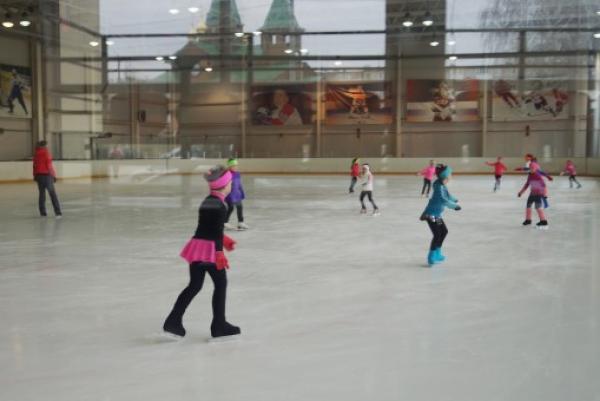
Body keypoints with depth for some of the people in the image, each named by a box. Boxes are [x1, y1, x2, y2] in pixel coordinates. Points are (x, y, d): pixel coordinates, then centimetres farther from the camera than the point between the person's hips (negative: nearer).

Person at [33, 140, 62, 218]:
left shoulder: (36, 154, 8)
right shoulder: (46, 153, -9)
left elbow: (35, 165, 13)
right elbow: (49, 165, -13)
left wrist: (35, 176, 21)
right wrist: (53, 175, -8)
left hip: (39, 175, 5)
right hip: (47, 175, -5)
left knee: (42, 194, 11)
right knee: (53, 194, -5)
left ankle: (43, 212, 10)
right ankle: (57, 212, -11)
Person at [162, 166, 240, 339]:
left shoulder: (207, 201, 14)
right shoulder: (219, 205, -13)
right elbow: (217, 230, -19)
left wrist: (224, 239, 35)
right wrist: (220, 252, -22)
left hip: (196, 245, 8)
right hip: (209, 247, -8)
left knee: (194, 285, 12)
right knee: (221, 283, 6)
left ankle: (173, 322, 10)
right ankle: (219, 326, 12)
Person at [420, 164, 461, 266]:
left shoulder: (443, 186, 5)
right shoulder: (439, 187, -24)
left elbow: (447, 195, 27)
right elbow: (443, 200, -39)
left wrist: (454, 199, 44)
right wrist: (454, 206, -38)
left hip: (437, 215, 10)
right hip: (431, 215, -10)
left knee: (444, 231, 19)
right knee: (437, 235, -14)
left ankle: (437, 254, 31)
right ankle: (431, 257, -3)